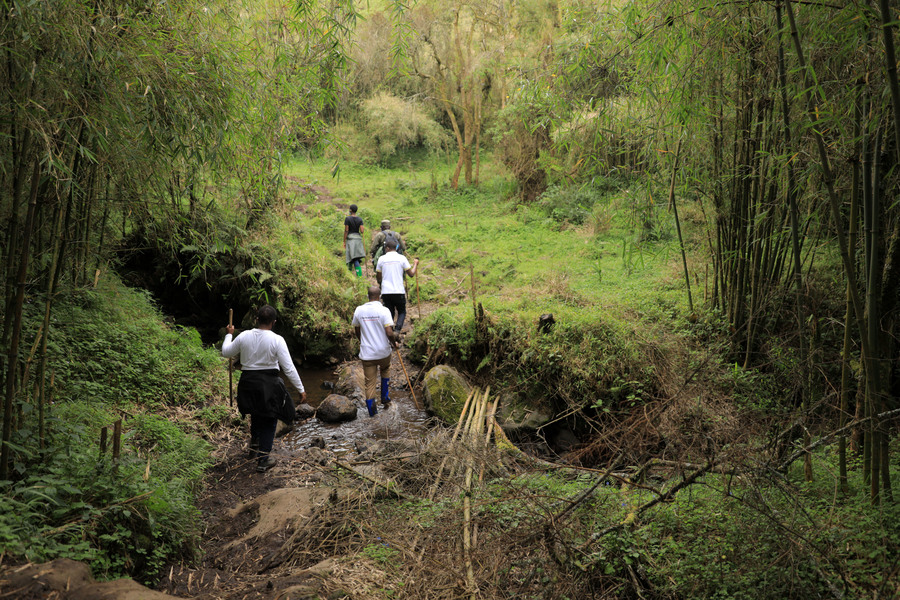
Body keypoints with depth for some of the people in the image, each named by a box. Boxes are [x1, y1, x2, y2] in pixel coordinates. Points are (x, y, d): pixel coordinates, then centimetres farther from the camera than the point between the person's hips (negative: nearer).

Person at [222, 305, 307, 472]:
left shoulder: (244, 336, -4)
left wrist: (228, 335, 29)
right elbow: (289, 368, -15)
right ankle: (263, 459, 11)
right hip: (269, 385, -4)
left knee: (256, 415, 28)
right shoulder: (277, 340, -15)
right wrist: (301, 389, -8)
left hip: (248, 382, 4)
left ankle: (254, 446, 48)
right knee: (269, 420, 10)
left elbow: (226, 352, 12)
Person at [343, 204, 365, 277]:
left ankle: (359, 275, -11)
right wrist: (363, 229, 20)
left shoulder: (347, 218, -7)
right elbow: (362, 231, -4)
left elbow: (346, 231, -9)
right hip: (358, 239, 4)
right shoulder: (360, 219, 4)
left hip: (350, 239, -4)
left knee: (354, 258, -5)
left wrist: (344, 241, -4)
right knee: (356, 257, 11)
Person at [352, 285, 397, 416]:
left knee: (369, 382, 8)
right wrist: (394, 343, 1)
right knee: (385, 369, 31)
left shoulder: (359, 310, -2)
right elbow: (389, 333, -20)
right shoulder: (384, 311, -14)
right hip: (383, 351, -1)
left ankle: (372, 413, 9)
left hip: (366, 353, 2)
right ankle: (385, 397, 32)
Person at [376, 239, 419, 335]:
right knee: (402, 312, 13)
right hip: (399, 291, -1)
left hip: (385, 292, 1)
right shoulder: (401, 258, -1)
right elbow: (411, 274, 2)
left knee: (389, 313, 13)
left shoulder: (382, 259, 4)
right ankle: (397, 329, -11)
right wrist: (415, 264, 19)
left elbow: (378, 278, 9)